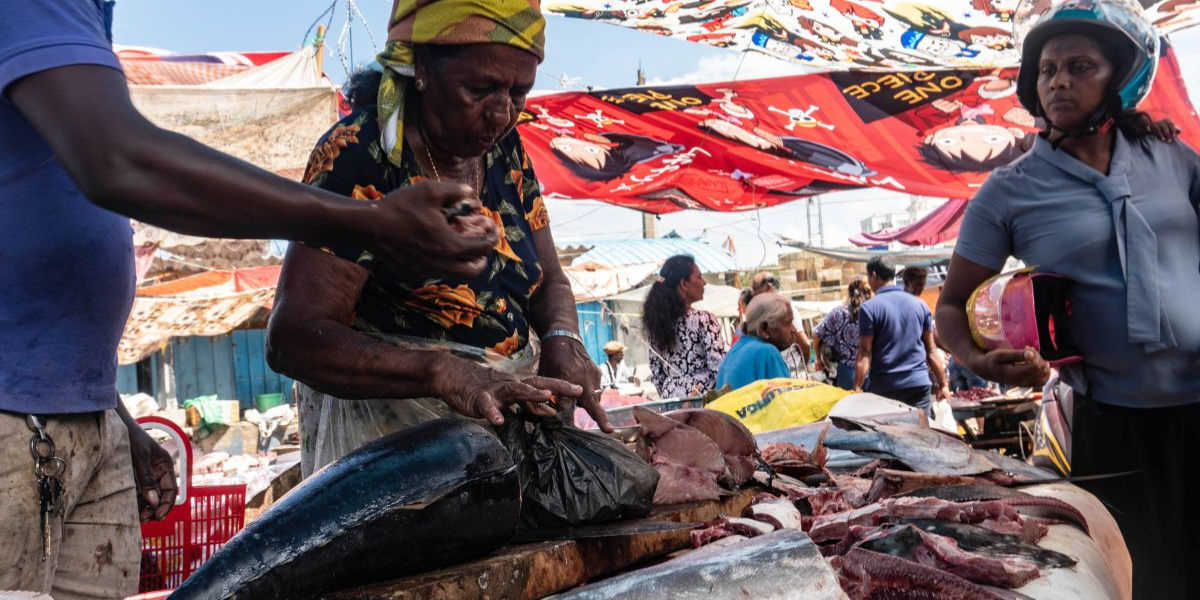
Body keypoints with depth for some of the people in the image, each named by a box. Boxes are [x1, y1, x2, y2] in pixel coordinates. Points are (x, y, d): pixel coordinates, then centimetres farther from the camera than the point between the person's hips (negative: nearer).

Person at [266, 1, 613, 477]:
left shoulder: (504, 149, 1)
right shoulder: (361, 156, -17)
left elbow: (549, 283, 9)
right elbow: (294, 338, -22)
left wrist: (563, 341, -13)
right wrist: (446, 374, -34)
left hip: (508, 410, 5)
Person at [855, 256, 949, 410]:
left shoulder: (869, 308, -6)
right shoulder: (920, 304, 8)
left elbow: (865, 354, -10)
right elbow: (930, 350, 10)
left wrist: (857, 389, -10)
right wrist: (943, 384, 15)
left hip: (885, 387, -3)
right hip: (920, 385, 3)